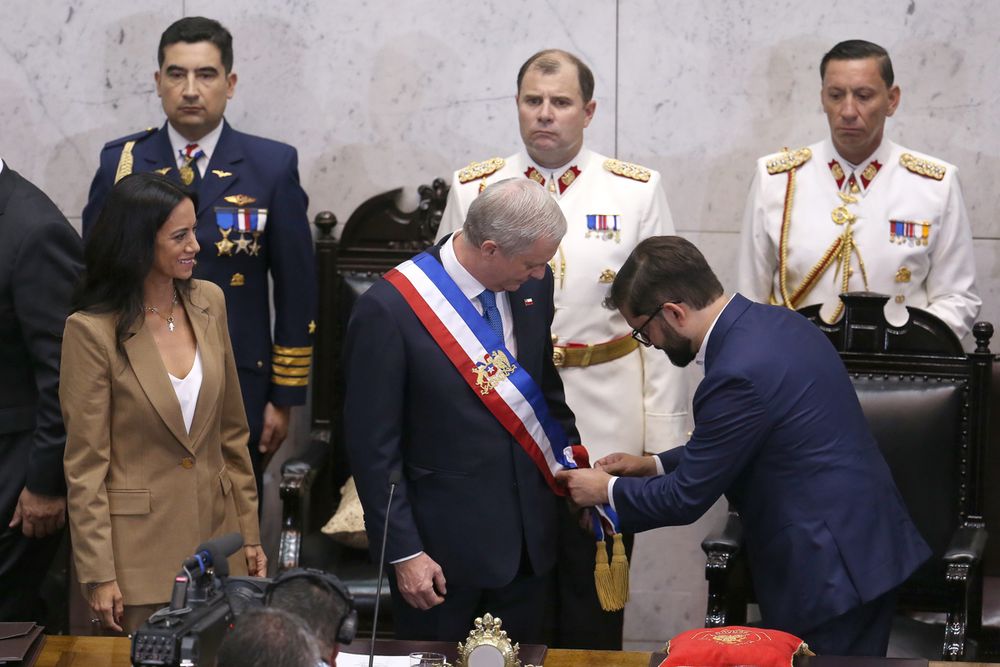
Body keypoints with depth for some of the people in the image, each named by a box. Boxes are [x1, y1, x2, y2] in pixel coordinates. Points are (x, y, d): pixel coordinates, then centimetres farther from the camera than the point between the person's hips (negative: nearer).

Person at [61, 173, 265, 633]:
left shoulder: (208, 303, 4)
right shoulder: (92, 331, -12)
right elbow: (84, 464, -9)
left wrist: (249, 533, 10)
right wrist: (98, 574, -11)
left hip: (216, 536, 5)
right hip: (140, 549, -5)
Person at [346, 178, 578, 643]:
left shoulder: (532, 285, -1)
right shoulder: (389, 310, -19)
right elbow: (373, 445, -14)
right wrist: (404, 552, -13)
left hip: (529, 533, 5)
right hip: (446, 547, -5)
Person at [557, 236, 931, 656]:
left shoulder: (739, 373, -23)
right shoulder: (776, 323, 6)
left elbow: (687, 497, -13)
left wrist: (606, 490, 3)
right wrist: (655, 465, 18)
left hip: (832, 570, -10)